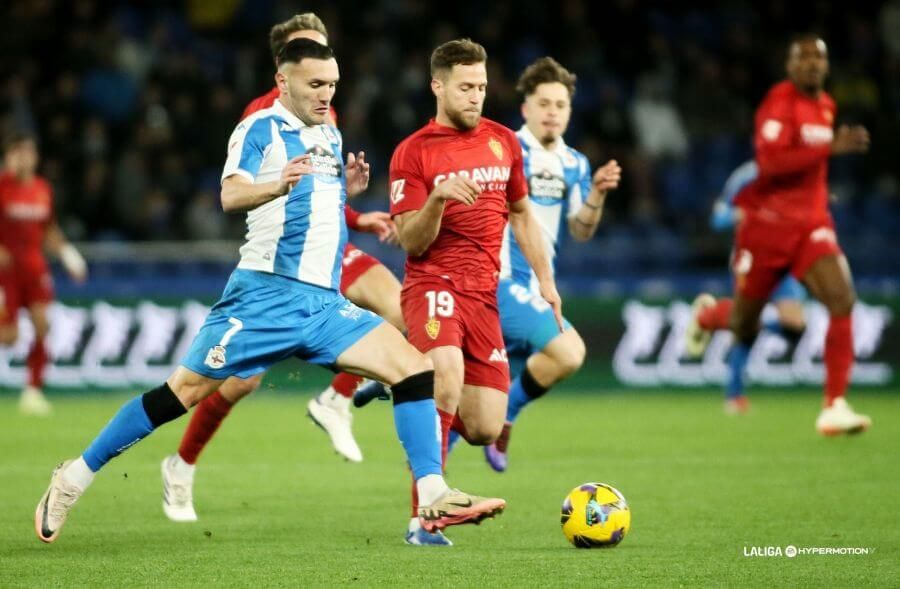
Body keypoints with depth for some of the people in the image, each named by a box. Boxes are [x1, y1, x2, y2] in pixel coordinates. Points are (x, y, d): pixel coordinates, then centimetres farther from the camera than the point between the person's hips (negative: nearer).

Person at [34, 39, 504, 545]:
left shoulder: (331, 135, 18)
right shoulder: (261, 128, -4)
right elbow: (232, 195, -20)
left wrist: (347, 189, 10)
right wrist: (277, 185, -40)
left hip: (325, 302, 6)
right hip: (267, 293, -6)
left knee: (414, 368, -10)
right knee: (187, 388, -4)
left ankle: (435, 499, -12)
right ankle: (77, 476, 9)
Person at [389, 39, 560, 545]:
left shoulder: (503, 141, 12)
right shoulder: (413, 153, -4)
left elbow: (522, 215, 24)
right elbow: (411, 242, -7)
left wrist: (546, 281, 17)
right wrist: (438, 197, -24)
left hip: (484, 293, 5)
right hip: (434, 284, -5)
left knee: (486, 430, -2)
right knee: (448, 379, -32)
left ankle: (435, 418, 35)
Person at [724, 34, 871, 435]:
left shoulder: (826, 105, 10)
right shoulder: (779, 103, -13)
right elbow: (769, 162, -27)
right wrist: (831, 148, -32)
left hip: (812, 222, 5)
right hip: (767, 222, -5)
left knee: (842, 300, -20)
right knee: (744, 327, 8)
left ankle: (834, 408, -22)